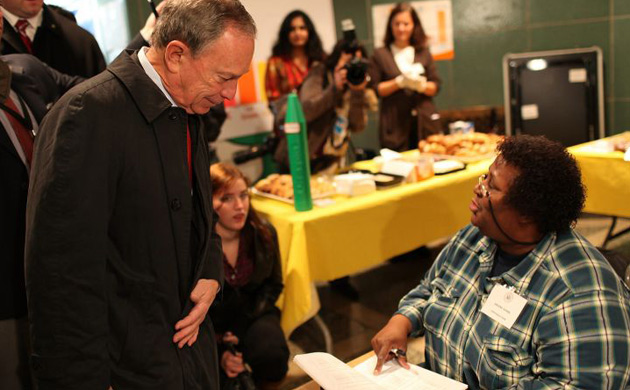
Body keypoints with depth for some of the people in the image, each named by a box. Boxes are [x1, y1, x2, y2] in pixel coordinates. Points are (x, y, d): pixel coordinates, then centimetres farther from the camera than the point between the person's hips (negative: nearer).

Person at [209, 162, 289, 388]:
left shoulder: (264, 233, -10)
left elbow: (273, 284, 6)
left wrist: (242, 329, -7)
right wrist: (219, 353, -23)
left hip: (251, 313, 3)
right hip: (209, 322, -2)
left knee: (273, 359, -27)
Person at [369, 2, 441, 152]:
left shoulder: (423, 53, 13)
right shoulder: (380, 55, 5)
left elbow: (435, 87, 10)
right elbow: (374, 90, -1)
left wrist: (421, 85, -11)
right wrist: (399, 82, -12)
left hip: (425, 122, 3)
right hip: (395, 125, -2)